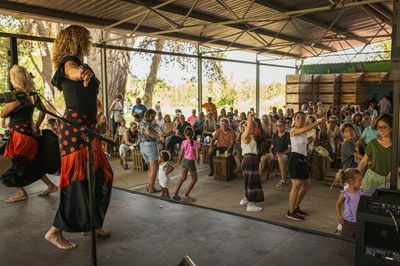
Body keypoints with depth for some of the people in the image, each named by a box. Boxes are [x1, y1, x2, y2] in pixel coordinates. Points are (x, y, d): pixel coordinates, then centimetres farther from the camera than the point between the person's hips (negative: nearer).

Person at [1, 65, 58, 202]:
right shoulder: (33, 94, 6)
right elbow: (43, 110, 18)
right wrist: (37, 126, 21)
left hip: (19, 133, -8)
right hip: (29, 132, 8)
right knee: (30, 163, 19)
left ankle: (21, 193, 12)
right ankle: (51, 185, 23)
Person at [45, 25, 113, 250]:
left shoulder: (78, 63, 20)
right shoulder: (70, 62, -10)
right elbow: (72, 72, -38)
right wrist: (81, 73, -60)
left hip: (86, 128, 10)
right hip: (76, 130, -10)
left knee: (100, 176, 11)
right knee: (79, 180, -8)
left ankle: (90, 225, 23)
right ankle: (55, 232, 4)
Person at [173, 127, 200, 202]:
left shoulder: (184, 142, -6)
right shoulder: (195, 143, -15)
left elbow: (181, 154, 2)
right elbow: (197, 157, -15)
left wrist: (178, 162, 17)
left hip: (184, 161, 5)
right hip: (191, 162, -5)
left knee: (183, 177, 23)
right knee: (194, 179, 13)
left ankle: (175, 193, 25)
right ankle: (186, 195, 13)